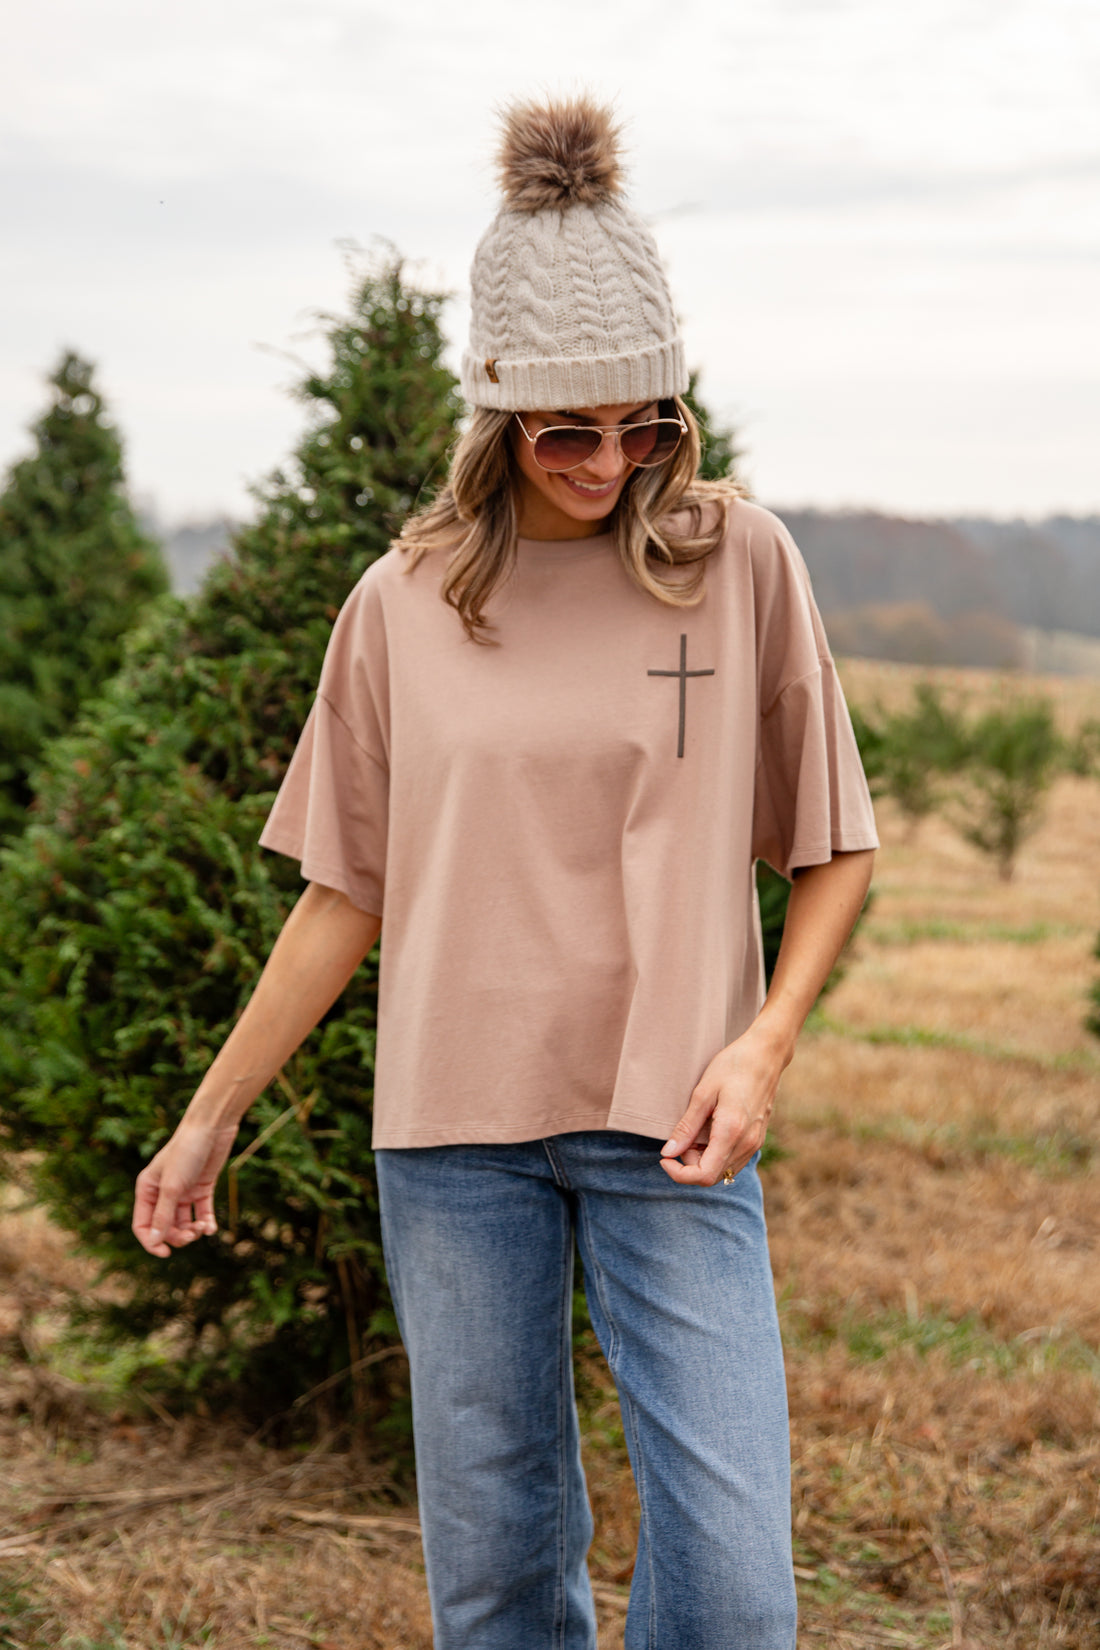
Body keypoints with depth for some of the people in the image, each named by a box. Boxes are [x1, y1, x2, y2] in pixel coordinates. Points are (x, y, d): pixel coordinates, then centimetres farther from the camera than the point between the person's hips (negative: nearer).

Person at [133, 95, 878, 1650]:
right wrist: (210, 1116, 11)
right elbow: (348, 896, 10)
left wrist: (763, 1045, -11)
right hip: (454, 1127, 2)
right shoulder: (403, 603, 3)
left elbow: (833, 847, 5)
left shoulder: (741, 561, -1)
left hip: (669, 1130, -1)